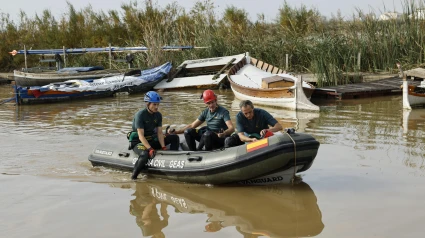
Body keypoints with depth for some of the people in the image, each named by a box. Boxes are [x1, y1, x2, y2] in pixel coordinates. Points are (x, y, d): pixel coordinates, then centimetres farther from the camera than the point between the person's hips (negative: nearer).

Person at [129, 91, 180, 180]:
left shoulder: (158, 115, 2)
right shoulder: (140, 115, -18)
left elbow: (159, 133, -1)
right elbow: (141, 136, -23)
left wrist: (163, 147, -16)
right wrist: (150, 149, -33)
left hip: (152, 140, 7)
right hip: (138, 142, -7)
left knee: (175, 138, -3)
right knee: (145, 154, -40)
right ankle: (133, 177, -25)